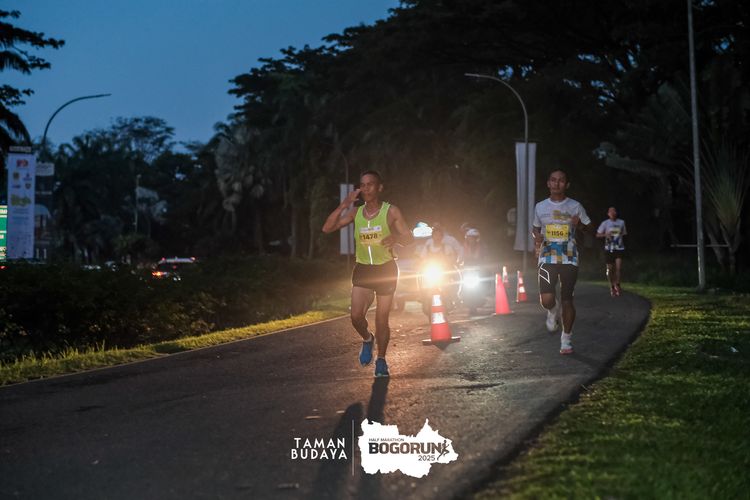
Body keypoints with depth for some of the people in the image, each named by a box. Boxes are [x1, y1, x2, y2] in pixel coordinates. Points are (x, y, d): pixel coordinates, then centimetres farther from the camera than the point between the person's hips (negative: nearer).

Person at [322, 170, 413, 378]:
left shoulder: (391, 211, -5)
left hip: (386, 269, -2)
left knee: (382, 320, 2)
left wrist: (396, 238, -29)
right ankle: (367, 339, 20)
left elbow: (409, 238, -6)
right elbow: (327, 228, -4)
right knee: (356, 316, -13)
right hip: (362, 269, 2)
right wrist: (344, 205, -13)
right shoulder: (355, 212, 3)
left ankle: (381, 360, 20)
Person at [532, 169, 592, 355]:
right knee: (546, 300, -15)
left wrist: (579, 223, -13)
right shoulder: (540, 207, 6)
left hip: (569, 259, -1)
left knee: (567, 299, -1)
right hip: (547, 258, 1)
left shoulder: (575, 206, 1)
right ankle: (553, 311, 23)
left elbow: (589, 227, 10)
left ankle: (566, 339, 16)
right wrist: (537, 236, -3)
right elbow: (535, 227, 20)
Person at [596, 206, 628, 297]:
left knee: (619, 267, -15)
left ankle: (617, 284, 5)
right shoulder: (605, 223, 1)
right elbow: (598, 234, 2)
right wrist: (605, 235, -15)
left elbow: (624, 233, 21)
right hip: (609, 248, 0)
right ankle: (612, 287, 19)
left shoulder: (621, 222, 6)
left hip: (619, 248, 0)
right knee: (610, 268, 3)